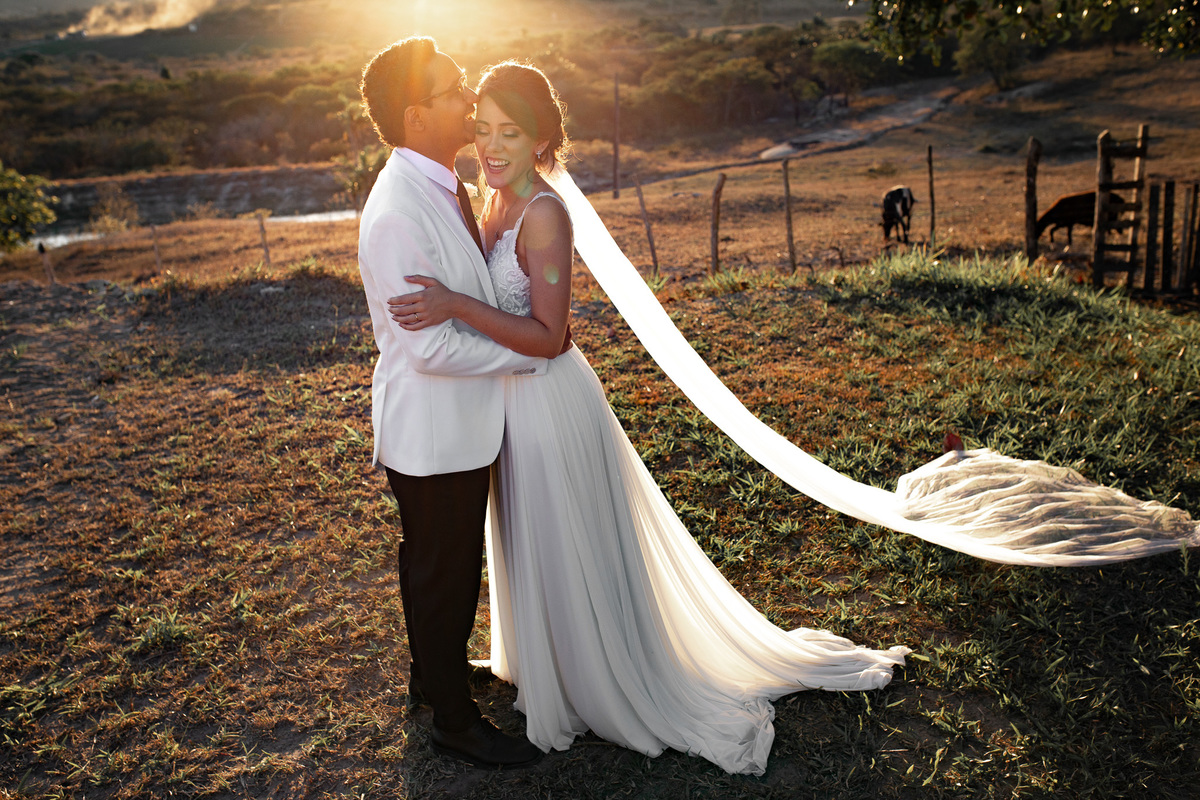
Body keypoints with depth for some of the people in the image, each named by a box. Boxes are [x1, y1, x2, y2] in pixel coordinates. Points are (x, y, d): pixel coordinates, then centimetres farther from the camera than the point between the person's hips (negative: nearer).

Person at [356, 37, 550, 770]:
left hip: (464, 419, 9)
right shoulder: (397, 214, -27)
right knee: (441, 569, 10)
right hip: (433, 430, -9)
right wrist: (532, 354, -17)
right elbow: (431, 348, -27)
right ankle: (455, 721, 32)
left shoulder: (444, 184, 4)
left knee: (454, 563, 25)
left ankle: (436, 673, 49)